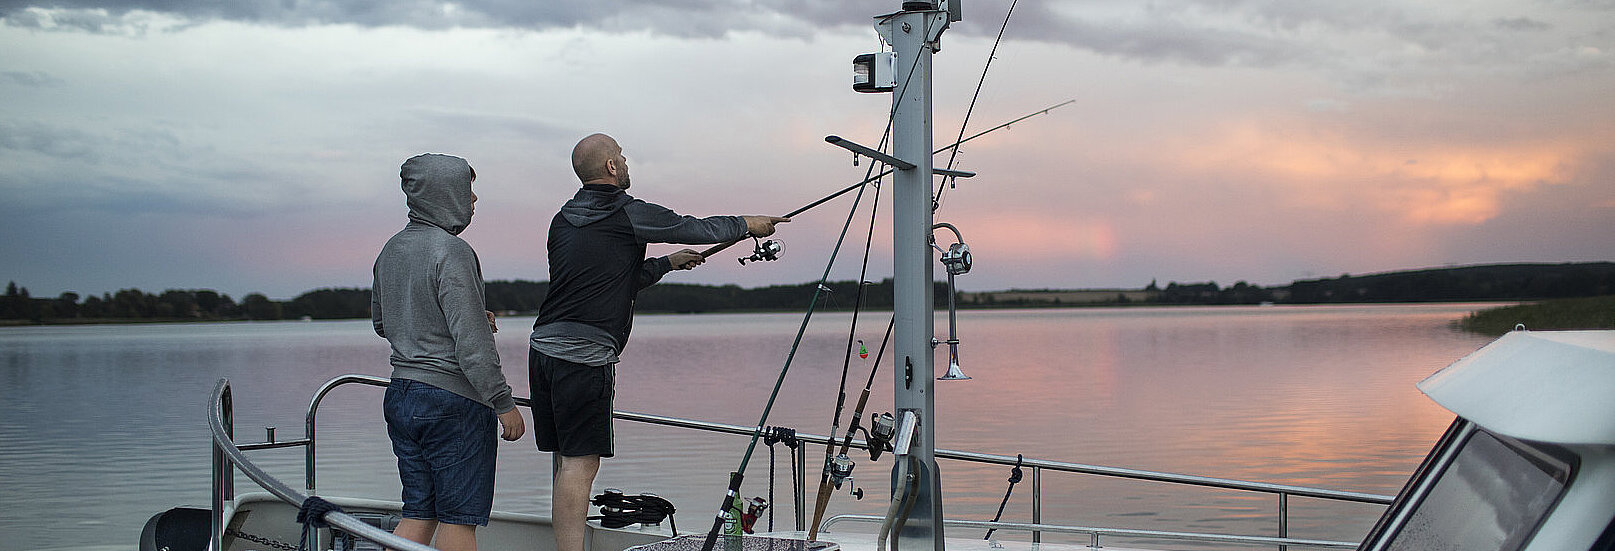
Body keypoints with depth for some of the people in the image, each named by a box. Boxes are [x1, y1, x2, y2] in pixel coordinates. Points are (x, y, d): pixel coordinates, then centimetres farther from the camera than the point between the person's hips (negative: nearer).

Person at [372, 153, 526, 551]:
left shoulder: (392, 250, 11)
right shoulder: (451, 252, -16)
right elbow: (472, 344, -21)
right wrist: (504, 404, -14)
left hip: (400, 395, 8)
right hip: (453, 400, -8)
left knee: (419, 515, 13)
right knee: (458, 518, 0)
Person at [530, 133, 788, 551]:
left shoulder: (563, 220, 17)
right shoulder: (629, 215, -5)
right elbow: (696, 229, 7)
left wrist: (667, 263, 36)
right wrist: (748, 225, 24)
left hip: (544, 348, 8)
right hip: (584, 357, -8)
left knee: (566, 463, 13)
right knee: (580, 464, -8)